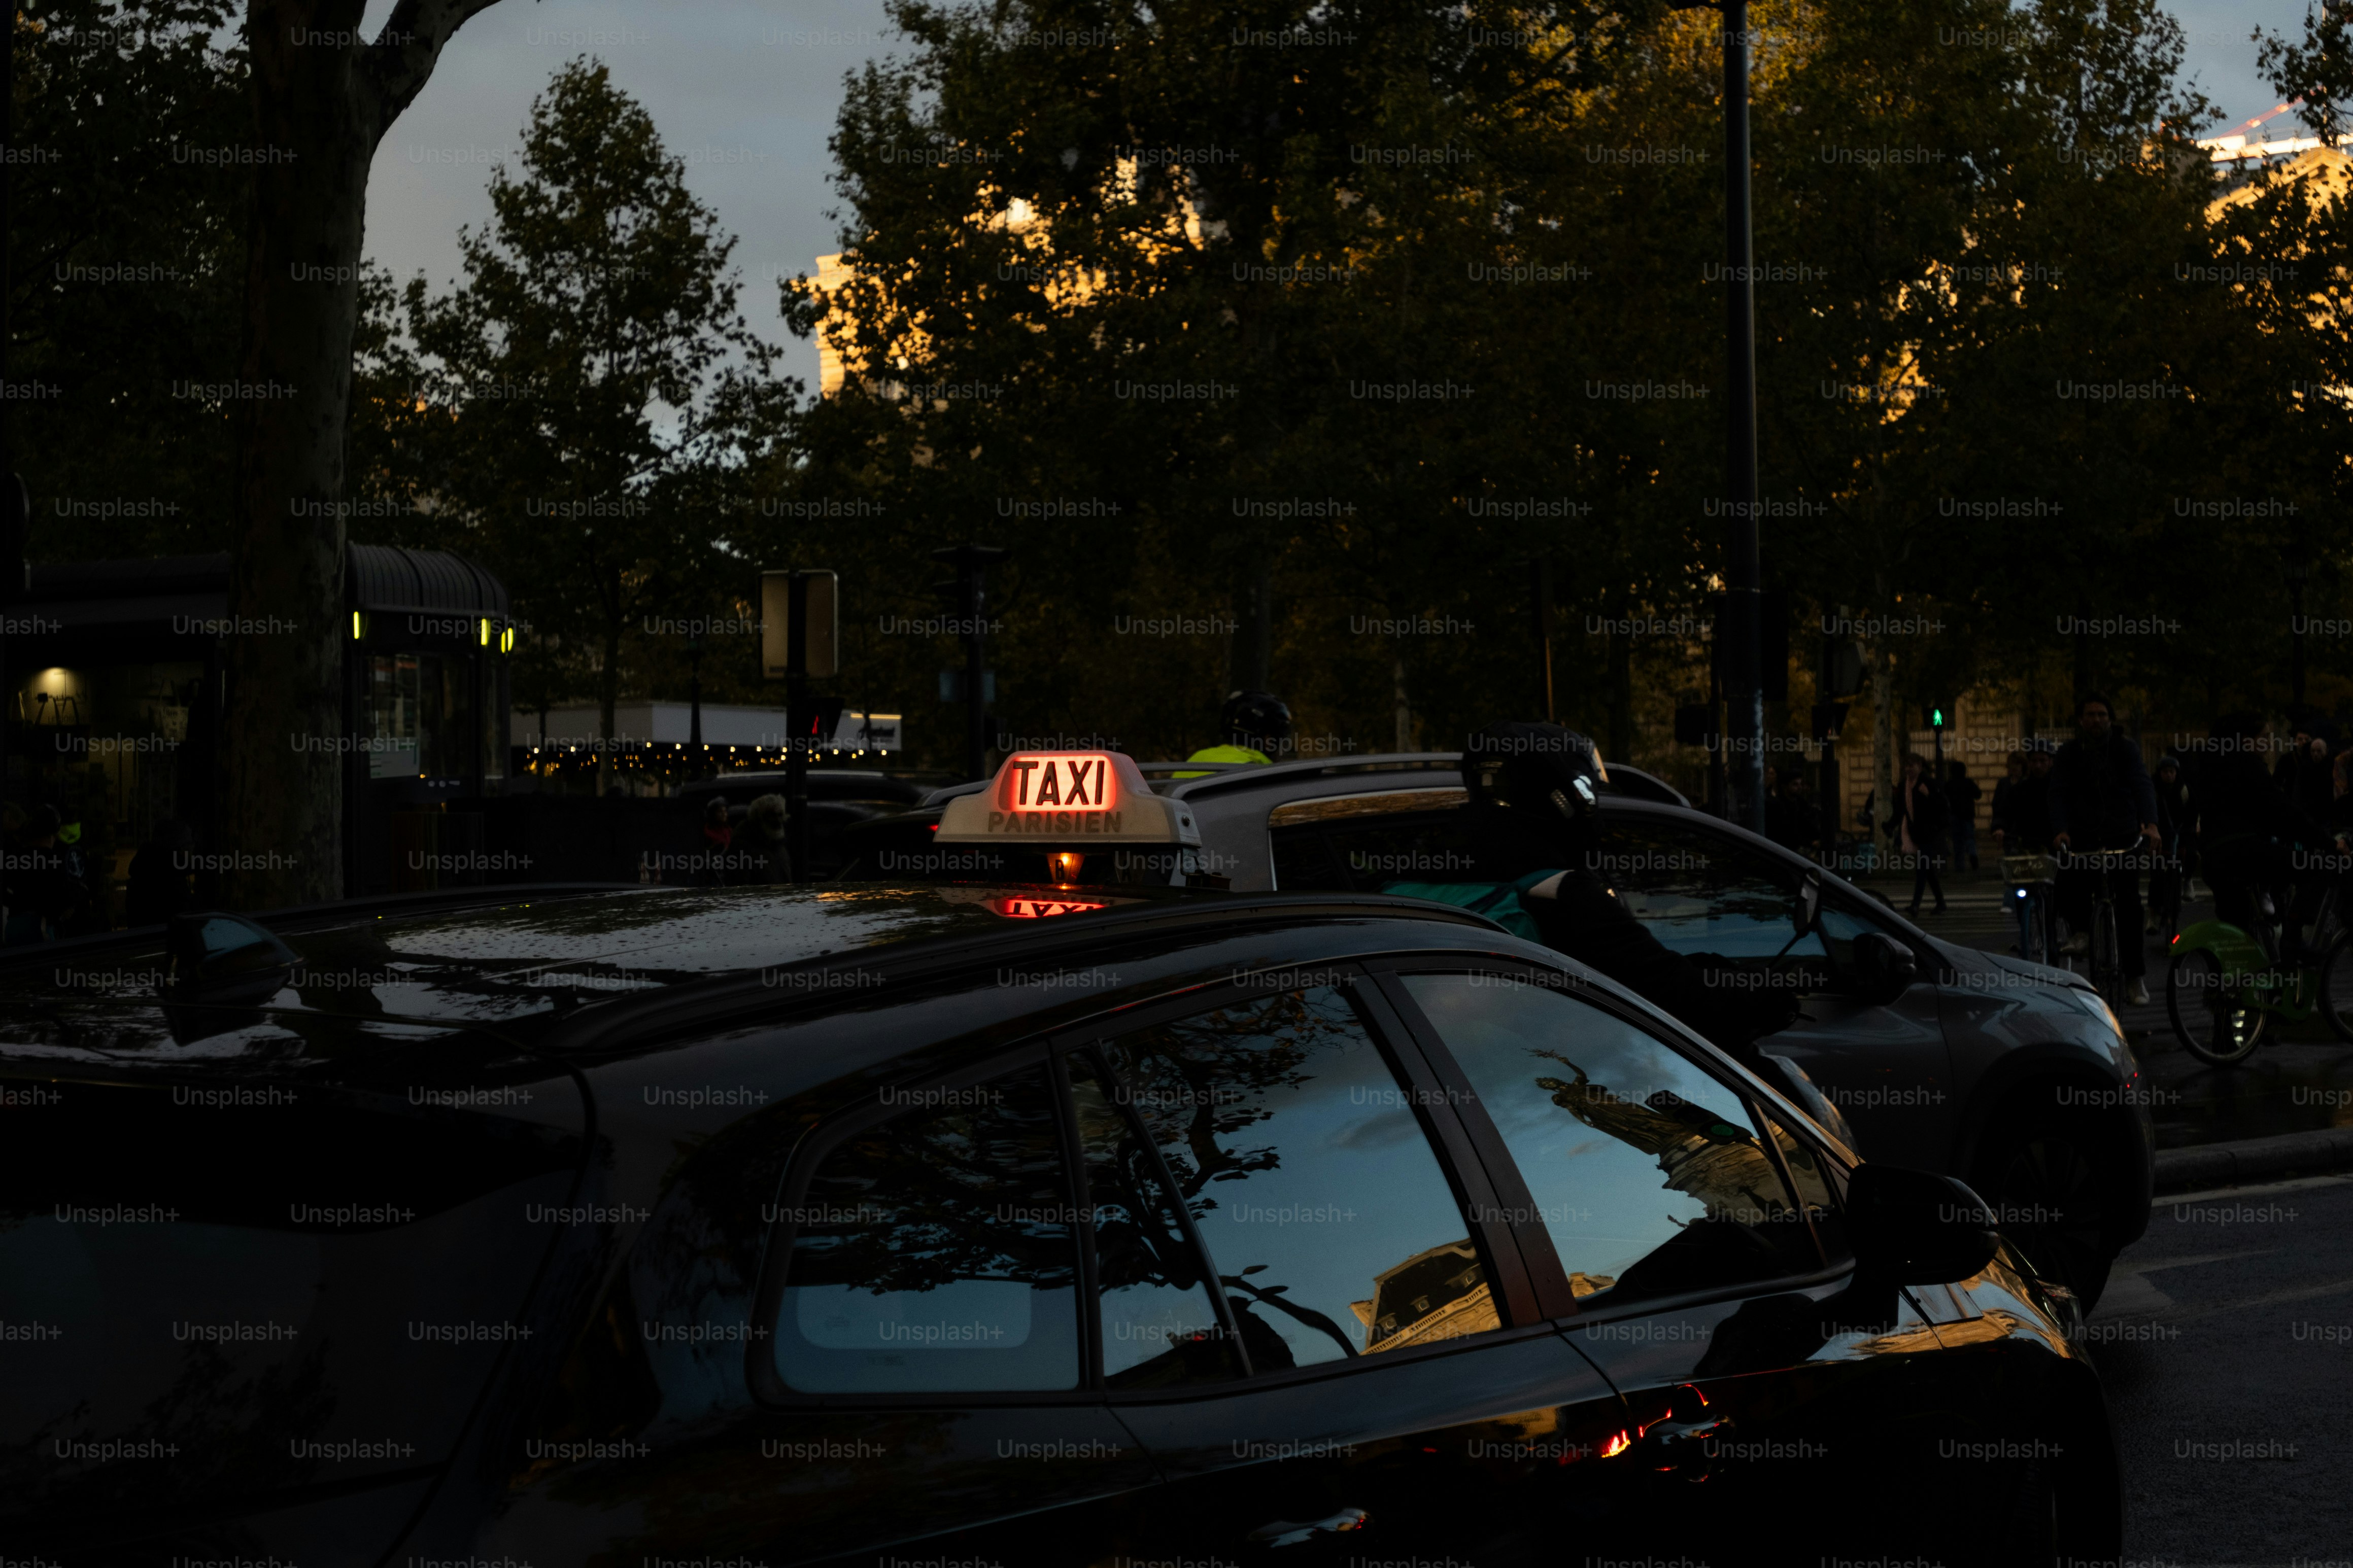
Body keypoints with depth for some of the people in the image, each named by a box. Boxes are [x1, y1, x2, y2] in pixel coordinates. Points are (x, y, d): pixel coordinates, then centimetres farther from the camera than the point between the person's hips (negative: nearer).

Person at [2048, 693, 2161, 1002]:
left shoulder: (2125, 748, 0)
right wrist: (2060, 830, -27)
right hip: (2083, 838, 1)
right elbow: (2060, 794, -8)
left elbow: (2143, 786, -12)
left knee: (2129, 904, -10)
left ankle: (2135, 977, 0)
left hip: (2123, 837, -1)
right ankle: (2085, 929, 15)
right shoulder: (2068, 754, 3)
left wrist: (2150, 824, -30)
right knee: (2067, 895, -20)